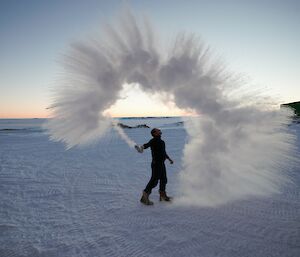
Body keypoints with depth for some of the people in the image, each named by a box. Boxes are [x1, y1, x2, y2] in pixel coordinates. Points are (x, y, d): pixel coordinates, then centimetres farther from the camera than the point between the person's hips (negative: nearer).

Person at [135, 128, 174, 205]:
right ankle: (145, 197, -1)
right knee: (154, 180, -10)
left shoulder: (161, 141, 15)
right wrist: (142, 147, -55)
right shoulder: (153, 141, -14)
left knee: (164, 180, 19)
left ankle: (163, 195, 37)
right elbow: (147, 145, -34)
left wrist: (169, 159, 35)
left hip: (162, 163, 9)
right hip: (156, 164, -9)